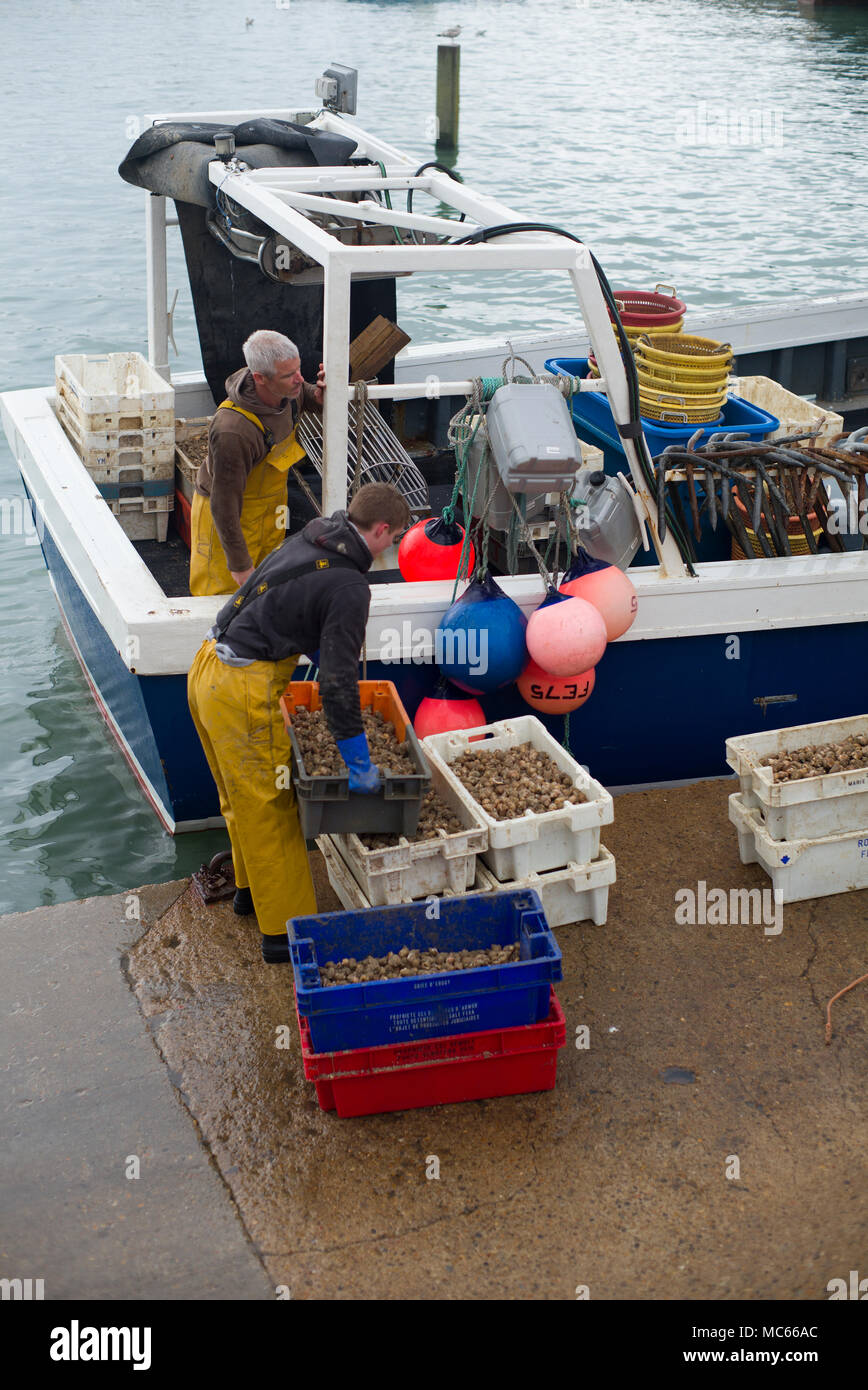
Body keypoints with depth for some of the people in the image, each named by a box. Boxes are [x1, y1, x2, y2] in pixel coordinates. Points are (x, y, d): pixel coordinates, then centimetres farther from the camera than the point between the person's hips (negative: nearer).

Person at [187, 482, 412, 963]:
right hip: (243, 691, -9)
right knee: (270, 810, 1)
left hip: (207, 669, 9)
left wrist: (338, 675, 38)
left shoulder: (307, 540, 10)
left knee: (242, 797, 25)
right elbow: (338, 681, -19)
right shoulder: (349, 587, -16)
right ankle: (286, 931, 11)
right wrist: (359, 764, -13)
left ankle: (251, 888, 43)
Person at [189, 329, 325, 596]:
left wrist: (320, 394, -16)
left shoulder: (289, 391, -17)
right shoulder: (232, 431, -40)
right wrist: (240, 564, -26)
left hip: (271, 509, 7)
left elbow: (305, 398, 11)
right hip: (230, 517, -7)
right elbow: (224, 503, -32)